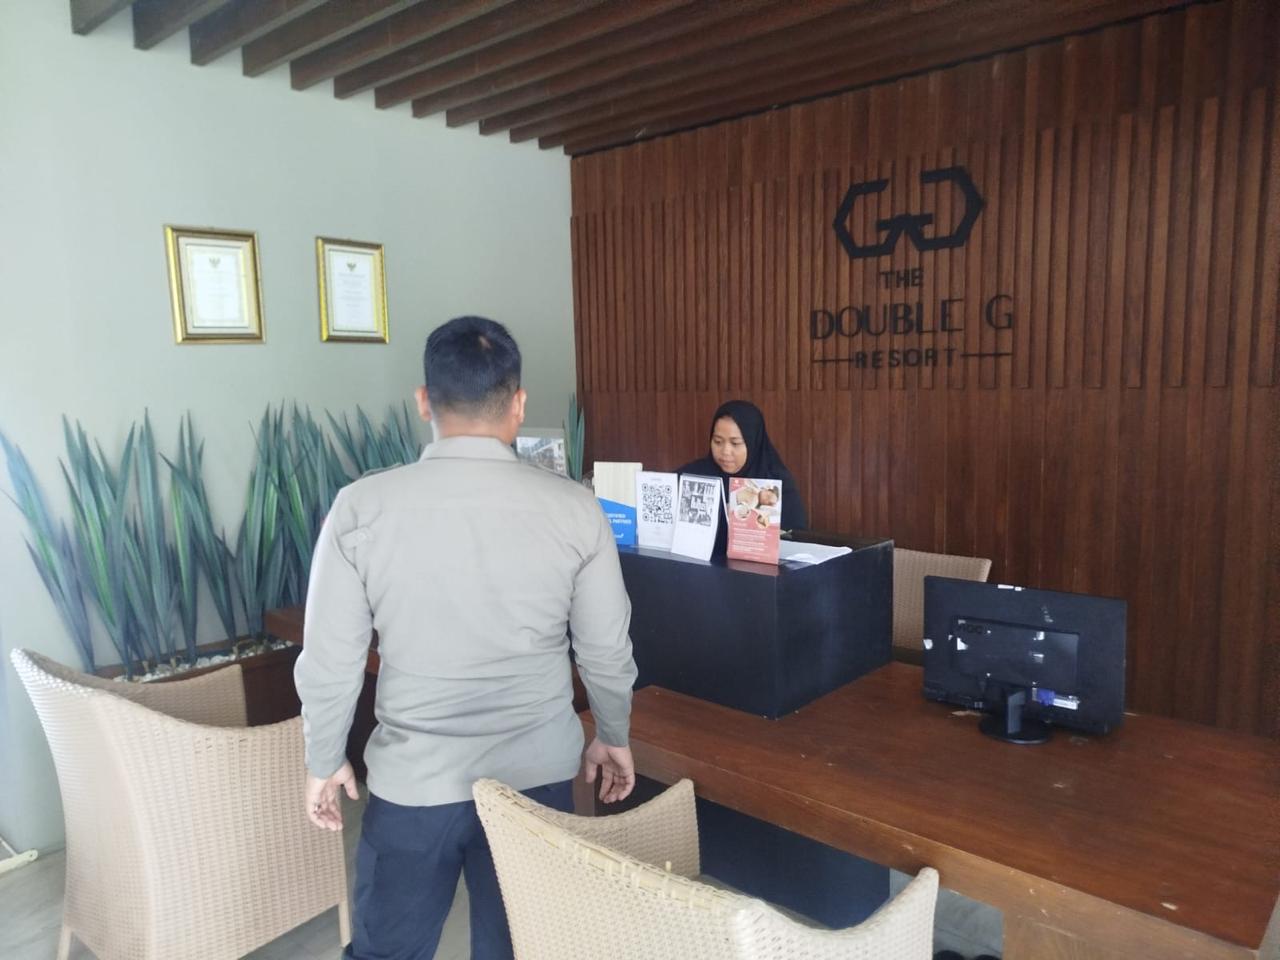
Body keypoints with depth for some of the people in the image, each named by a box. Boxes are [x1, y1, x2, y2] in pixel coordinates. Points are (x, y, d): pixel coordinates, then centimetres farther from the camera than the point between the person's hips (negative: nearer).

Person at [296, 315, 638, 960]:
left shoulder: (361, 508, -13)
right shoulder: (575, 509, -11)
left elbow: (329, 661, -6)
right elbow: (607, 653, -2)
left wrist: (324, 762, 11)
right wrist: (613, 737, 15)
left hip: (413, 780, 0)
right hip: (536, 774, 1)